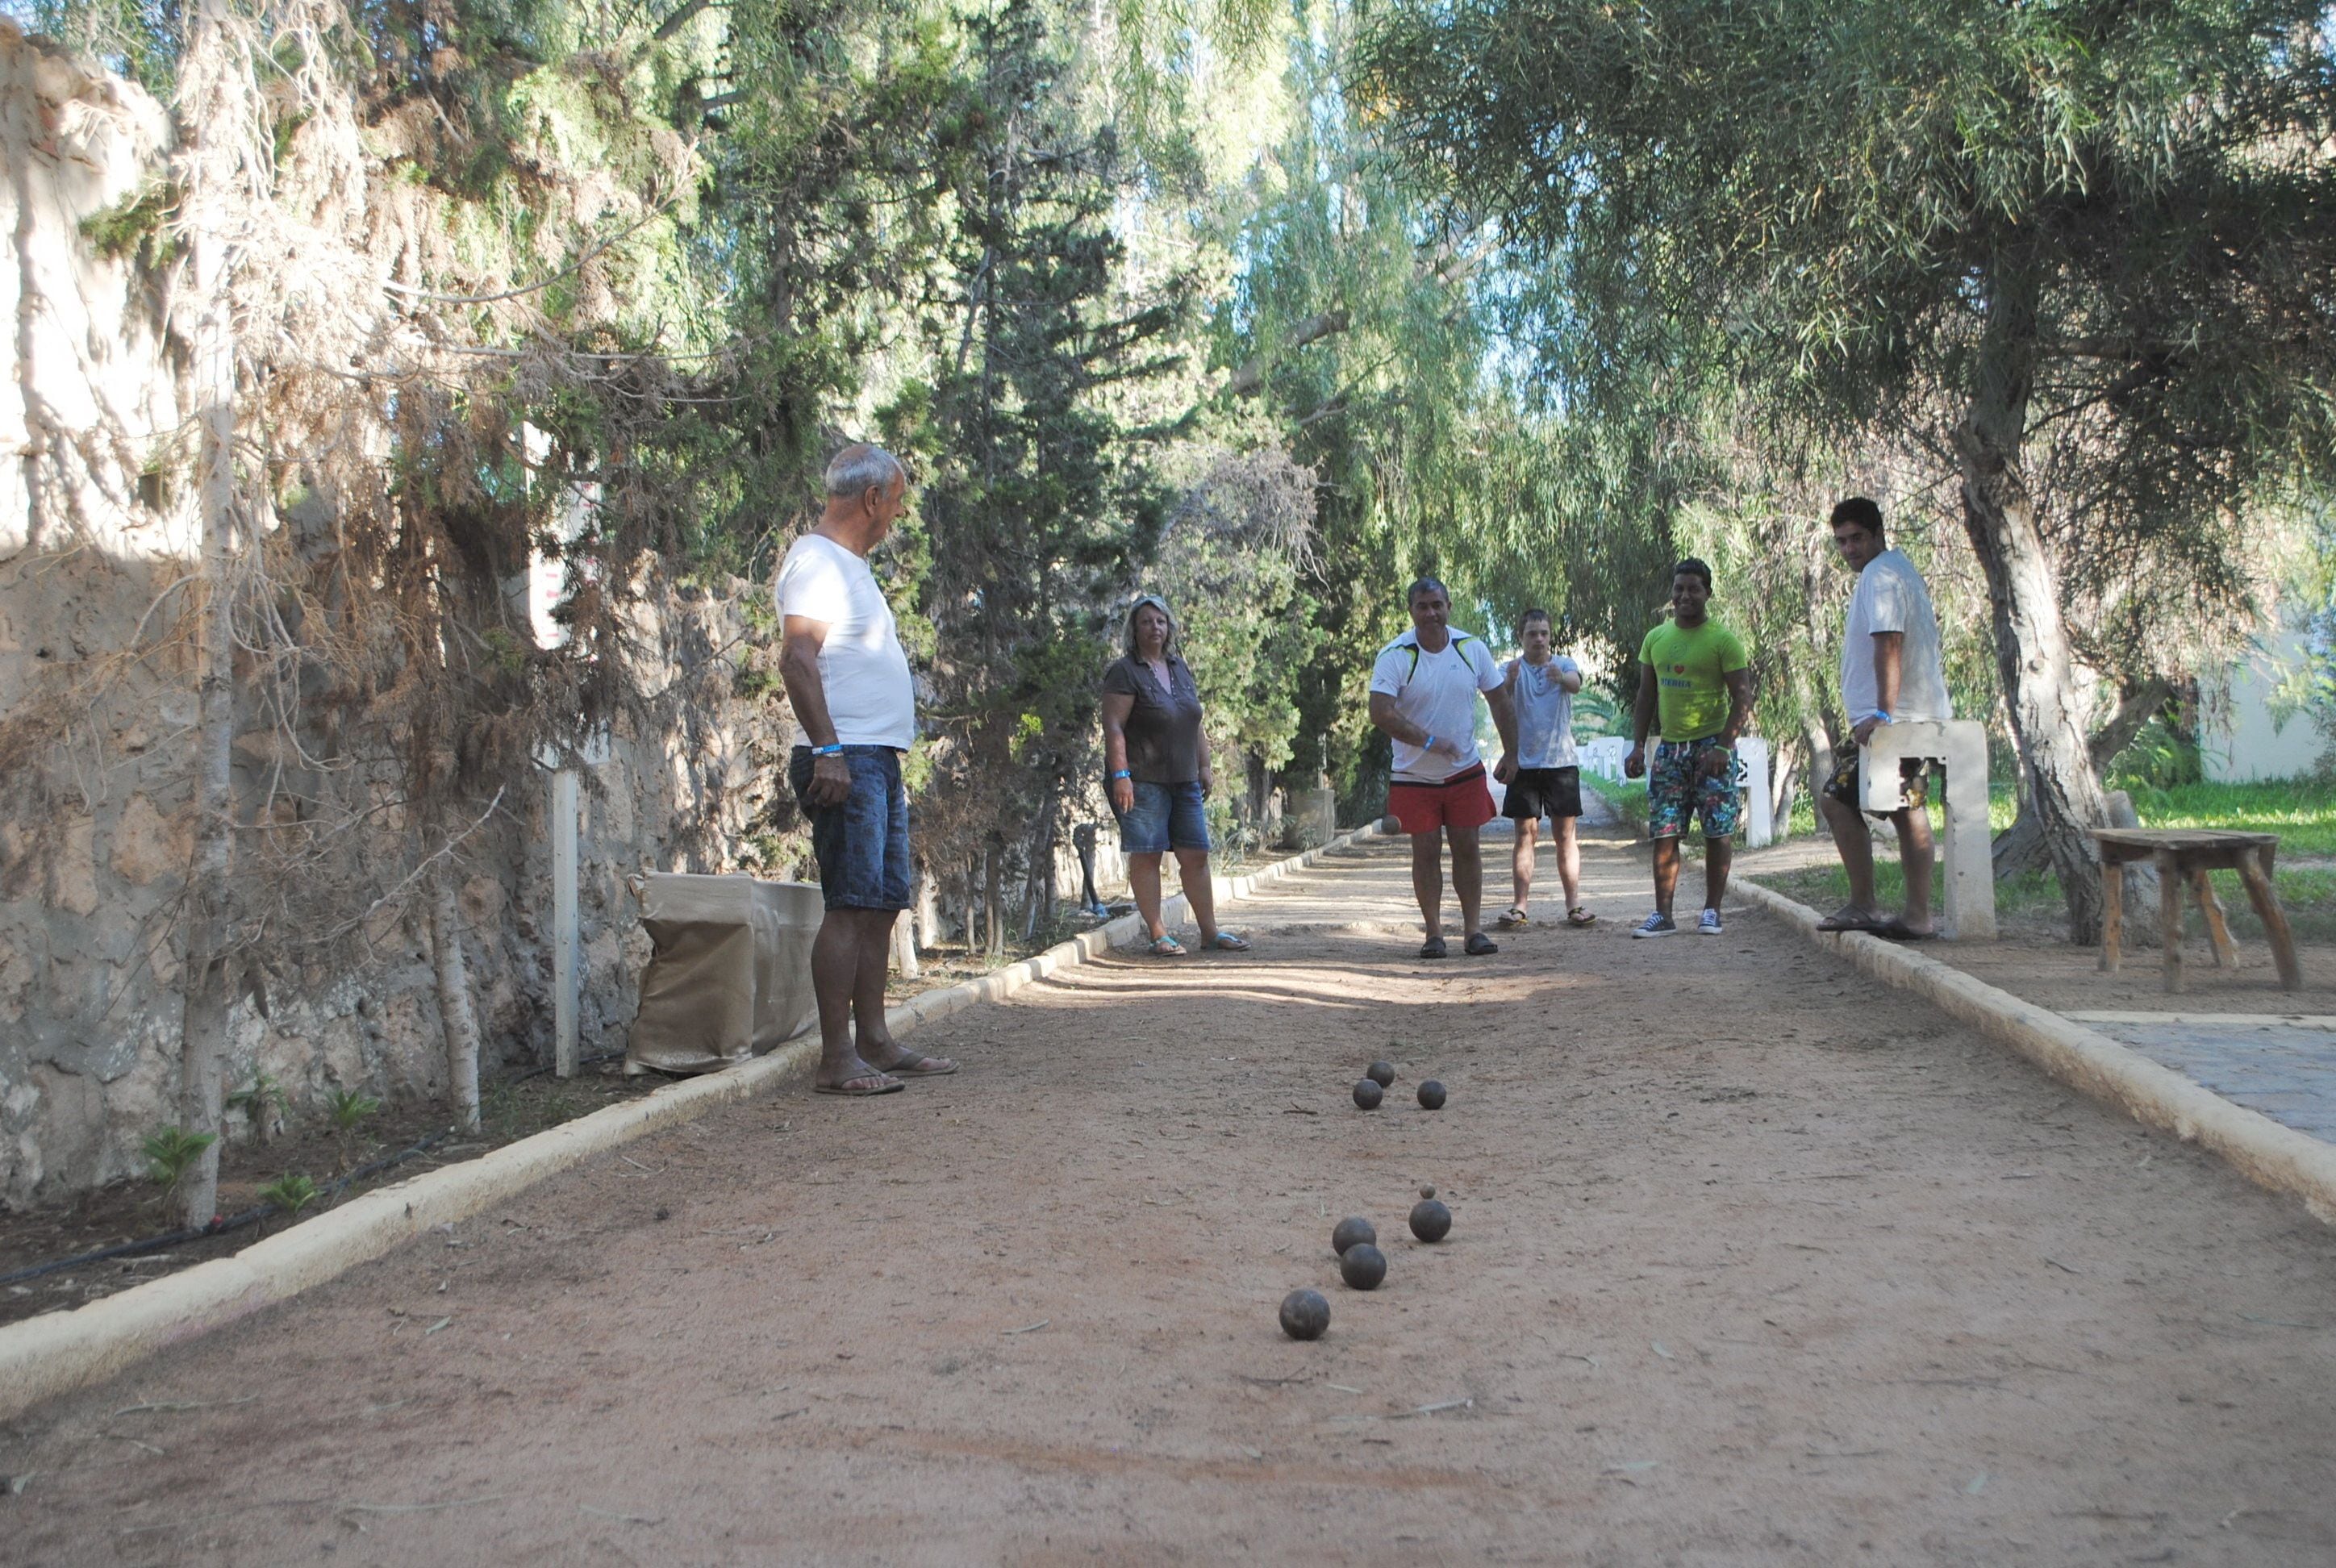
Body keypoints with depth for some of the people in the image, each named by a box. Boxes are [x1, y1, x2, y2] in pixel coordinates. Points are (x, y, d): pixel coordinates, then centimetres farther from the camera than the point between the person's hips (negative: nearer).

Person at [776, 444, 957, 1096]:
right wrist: (828, 750, -25)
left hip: (880, 760, 10)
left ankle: (874, 1043, 16)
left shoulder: (850, 566, 23)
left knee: (883, 903, 10)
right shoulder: (815, 560, -8)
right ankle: (836, 1059, -9)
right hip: (845, 759, -10)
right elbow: (798, 659, -19)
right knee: (851, 905, -11)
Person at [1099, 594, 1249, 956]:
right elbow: (1113, 726, -12)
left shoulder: (1180, 667, 16)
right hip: (1143, 781, -7)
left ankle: (1210, 932, 12)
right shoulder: (1124, 672, -5)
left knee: (1196, 855, 6)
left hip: (1184, 780, 7)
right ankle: (1158, 935, 0)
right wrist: (1120, 776, -20)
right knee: (1146, 855, -5)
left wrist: (1204, 767, 18)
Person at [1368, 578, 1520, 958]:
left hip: (1466, 771, 3)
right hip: (1414, 776, -2)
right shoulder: (1395, 656, -12)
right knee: (1426, 851, 1)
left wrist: (1511, 753, 8)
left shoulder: (1472, 649, 0)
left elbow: (1500, 701, 10)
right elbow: (1381, 713, -22)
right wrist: (1429, 741, -26)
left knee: (1467, 847, 3)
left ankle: (1473, 929, 9)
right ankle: (1434, 933, 9)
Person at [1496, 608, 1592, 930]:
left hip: (1561, 761, 1)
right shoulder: (1513, 669, 2)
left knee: (1565, 835, 3)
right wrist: (1510, 681, -41)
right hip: (1524, 762, 0)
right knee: (1525, 833, 0)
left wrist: (1562, 678, -43)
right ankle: (1520, 908, 0)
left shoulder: (1564, 664, 5)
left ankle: (1574, 905, 6)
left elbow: (1576, 683, -19)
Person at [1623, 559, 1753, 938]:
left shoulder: (1723, 640, -5)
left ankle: (1711, 910, 9)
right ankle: (1663, 914, 3)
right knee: (1664, 832, 0)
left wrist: (1724, 745, -18)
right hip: (1669, 747, 4)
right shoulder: (1656, 639, 11)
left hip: (1710, 746, -4)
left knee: (1718, 832, -2)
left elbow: (1742, 697, -8)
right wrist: (1639, 744, 8)